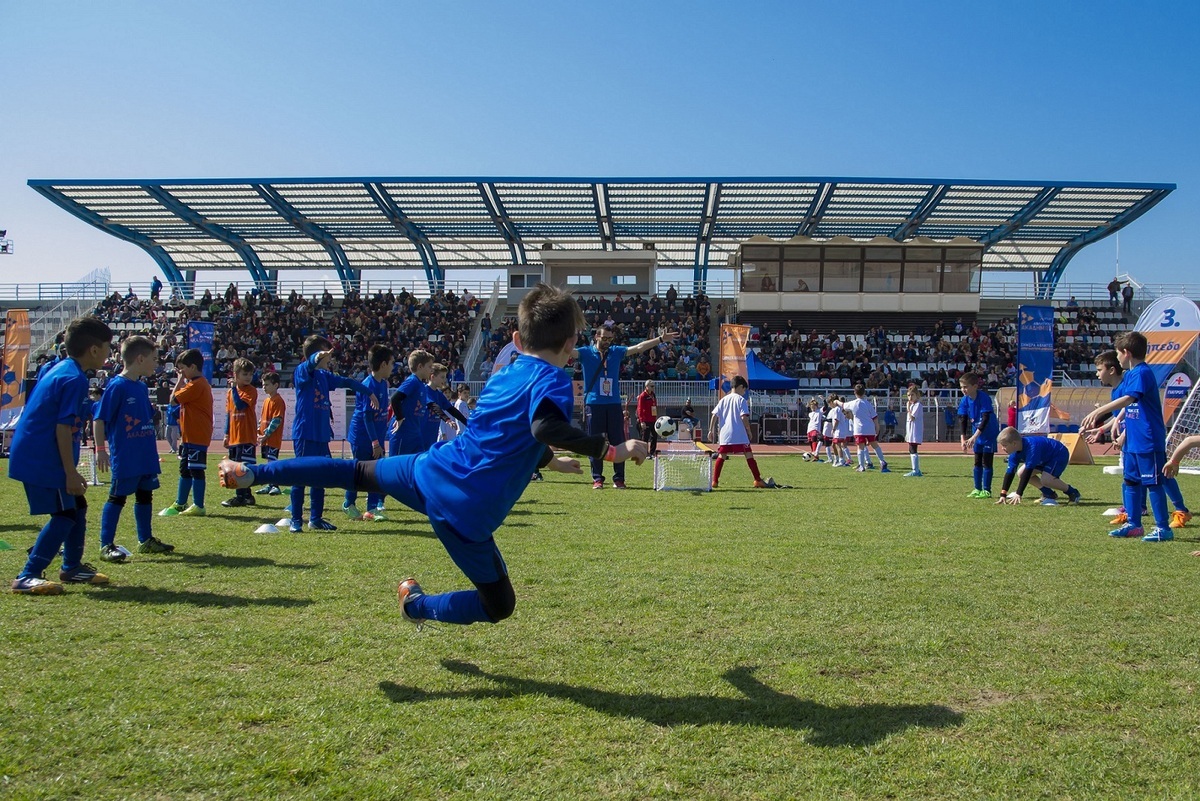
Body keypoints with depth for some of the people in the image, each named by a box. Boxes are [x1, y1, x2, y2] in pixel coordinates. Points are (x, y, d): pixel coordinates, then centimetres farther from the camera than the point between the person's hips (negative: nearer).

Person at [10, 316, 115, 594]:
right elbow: (63, 428, -22)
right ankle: (26, 578, -4)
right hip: (42, 459, -10)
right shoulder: (75, 379, -17)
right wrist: (71, 473, -20)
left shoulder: (59, 370, 13)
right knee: (64, 515, -7)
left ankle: (73, 567, 28)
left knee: (76, 508, 16)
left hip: (31, 455, 10)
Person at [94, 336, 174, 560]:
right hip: (124, 457, -8)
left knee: (145, 495, 15)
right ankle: (106, 545, 5)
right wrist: (100, 449, -18)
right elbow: (100, 419, -15)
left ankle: (146, 540, 26)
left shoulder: (142, 386, 11)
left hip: (146, 455, 8)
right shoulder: (117, 386, -14)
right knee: (117, 498, -2)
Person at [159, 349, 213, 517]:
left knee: (196, 470, -6)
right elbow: (179, 398, 19)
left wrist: (180, 380, -6)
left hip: (197, 436, -11)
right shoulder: (196, 384, 17)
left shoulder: (197, 385, -17)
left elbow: (173, 399, -16)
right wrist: (182, 381, 10)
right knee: (185, 470, 17)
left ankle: (198, 506, -1)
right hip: (189, 436, 11)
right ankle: (180, 504, 26)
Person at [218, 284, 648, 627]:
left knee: (357, 471, 30)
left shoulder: (504, 374, 14)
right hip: (464, 511, -7)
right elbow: (545, 426, -32)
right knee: (498, 606, 9)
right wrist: (609, 449, -26)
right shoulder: (553, 379, -10)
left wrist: (547, 460, 37)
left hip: (430, 470, 7)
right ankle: (418, 605, 21)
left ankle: (249, 473, 28)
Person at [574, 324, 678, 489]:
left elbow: (639, 347, 8)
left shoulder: (616, 352, 9)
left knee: (618, 442, 3)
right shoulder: (586, 352, 1)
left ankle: (619, 479, 10)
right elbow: (570, 351, -15)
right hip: (594, 404, -3)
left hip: (614, 404, 3)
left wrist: (661, 339, 3)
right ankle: (597, 479, 8)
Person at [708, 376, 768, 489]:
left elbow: (714, 416, 7)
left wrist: (711, 430, 10)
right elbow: (744, 417, -11)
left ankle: (714, 481, 1)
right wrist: (749, 431, -2)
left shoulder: (723, 400, 12)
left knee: (721, 456, 7)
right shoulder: (741, 399, -2)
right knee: (749, 456, 2)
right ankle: (758, 480, 2)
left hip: (724, 434, 4)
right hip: (739, 435, -4)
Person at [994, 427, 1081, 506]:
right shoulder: (1015, 453, -13)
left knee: (1045, 479, -29)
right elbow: (1010, 473, -11)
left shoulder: (1032, 447, -38)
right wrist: (1003, 495, -15)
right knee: (1021, 473, -3)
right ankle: (1048, 494, 10)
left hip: (1059, 454, -9)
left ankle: (1073, 493, -4)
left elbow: (1028, 471, -40)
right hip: (1045, 458, 9)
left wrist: (1018, 494, -41)